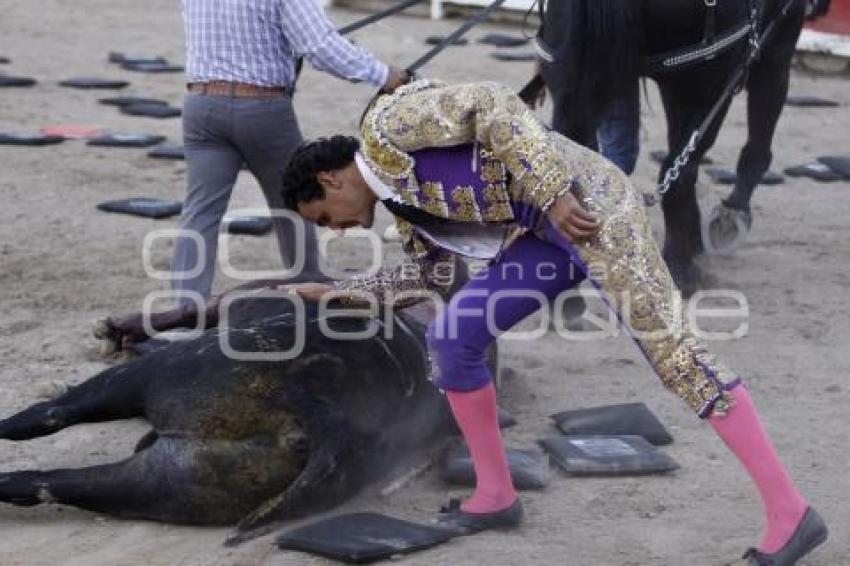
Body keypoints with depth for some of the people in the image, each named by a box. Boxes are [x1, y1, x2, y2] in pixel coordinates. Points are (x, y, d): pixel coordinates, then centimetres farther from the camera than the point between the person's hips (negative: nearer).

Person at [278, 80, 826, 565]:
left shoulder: (385, 125, -6)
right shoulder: (400, 195, 20)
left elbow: (492, 106, -15)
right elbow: (428, 271, 31)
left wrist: (552, 194, -21)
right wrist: (337, 291, 34)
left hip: (586, 202, -9)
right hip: (543, 233, 9)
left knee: (670, 346, -12)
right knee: (451, 337, 6)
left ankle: (790, 511, -10)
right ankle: (495, 494, 18)